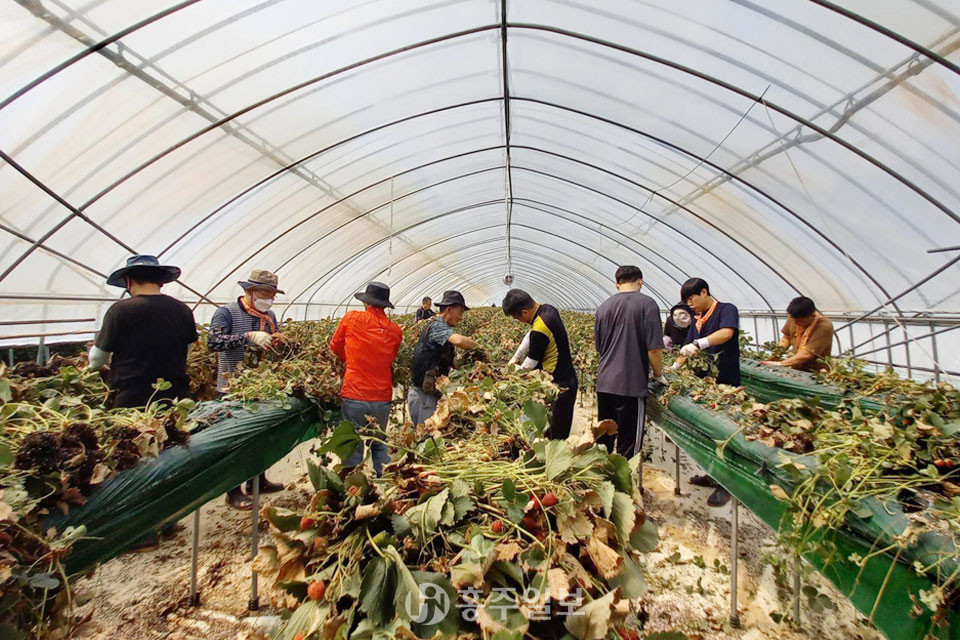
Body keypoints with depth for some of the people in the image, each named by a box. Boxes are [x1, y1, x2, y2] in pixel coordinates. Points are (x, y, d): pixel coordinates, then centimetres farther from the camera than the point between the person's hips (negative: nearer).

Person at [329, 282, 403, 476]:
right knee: (379, 446, 20)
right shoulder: (396, 330, 1)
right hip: (383, 398, 3)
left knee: (352, 448, 10)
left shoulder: (351, 319, -5)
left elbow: (335, 347, 10)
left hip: (354, 396, -3)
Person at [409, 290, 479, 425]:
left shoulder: (438, 327, 17)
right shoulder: (437, 326, -14)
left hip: (430, 393, 10)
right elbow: (459, 340, -35)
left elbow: (449, 363, 15)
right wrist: (478, 347, -18)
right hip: (423, 394, -10)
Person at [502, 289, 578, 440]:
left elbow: (530, 364, -13)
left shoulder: (540, 329, -25)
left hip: (558, 386, -10)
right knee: (561, 433, 16)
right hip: (568, 379, 10)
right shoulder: (549, 310, 3)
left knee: (555, 435, 0)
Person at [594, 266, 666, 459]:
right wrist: (658, 375, 3)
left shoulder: (604, 306, 8)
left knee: (603, 440, 18)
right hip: (631, 384, -5)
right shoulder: (647, 304, -8)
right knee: (628, 447, 5)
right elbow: (654, 348, -13)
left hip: (604, 383, 6)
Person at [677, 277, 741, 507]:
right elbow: (687, 350, 17)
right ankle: (713, 476, 28)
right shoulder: (697, 321, 14)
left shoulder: (726, 310, -8)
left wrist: (698, 344, -38)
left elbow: (727, 333, -29)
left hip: (725, 384, -7)